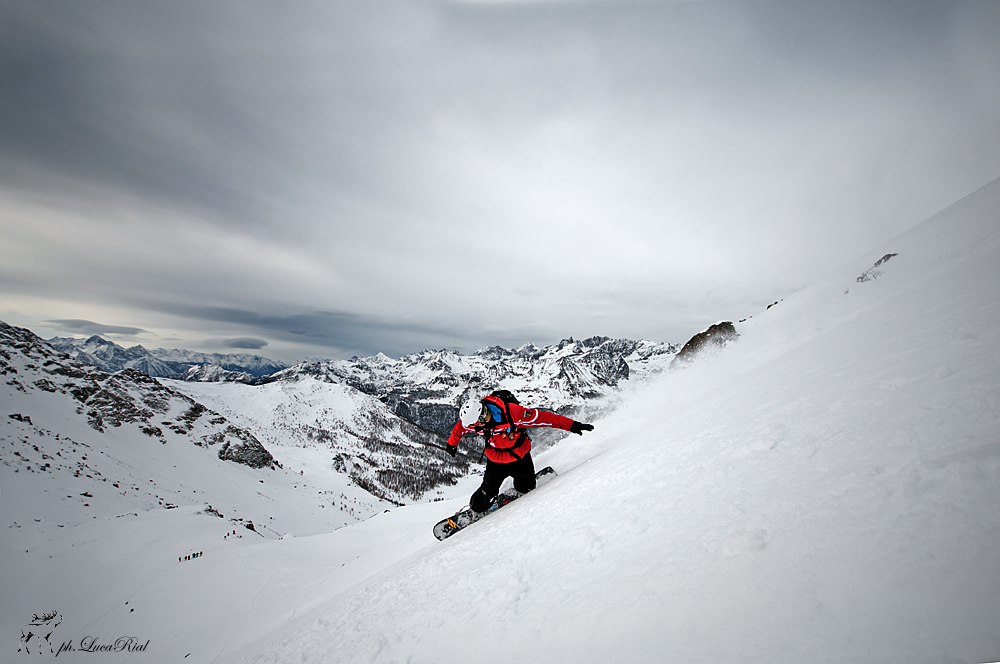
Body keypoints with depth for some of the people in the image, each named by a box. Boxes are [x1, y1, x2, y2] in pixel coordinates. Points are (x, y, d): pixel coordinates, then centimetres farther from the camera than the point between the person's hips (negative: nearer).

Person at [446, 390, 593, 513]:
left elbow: (540, 417, -32)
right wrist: (452, 444, 20)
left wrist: (572, 425, -32)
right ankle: (476, 509, 27)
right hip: (496, 457, 1)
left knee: (526, 488, 1)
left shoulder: (510, 411, -36)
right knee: (489, 489, -2)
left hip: (519, 455, -1)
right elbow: (459, 429, 1)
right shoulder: (473, 418, -23)